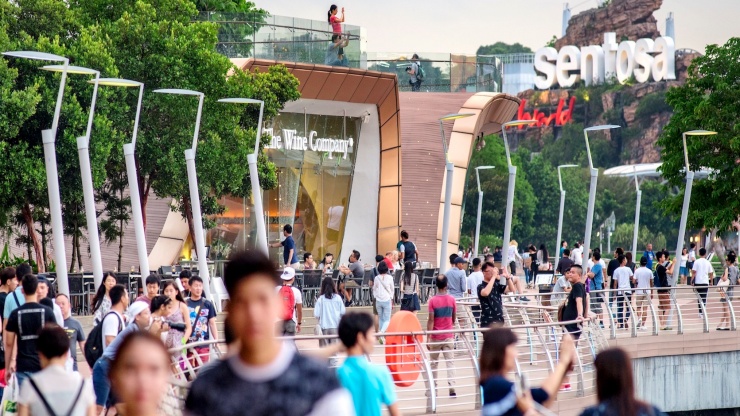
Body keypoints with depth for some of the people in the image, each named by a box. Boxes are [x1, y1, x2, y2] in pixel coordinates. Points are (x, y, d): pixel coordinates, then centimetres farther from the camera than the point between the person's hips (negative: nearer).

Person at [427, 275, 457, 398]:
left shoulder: (433, 301, -10)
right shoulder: (452, 300, -2)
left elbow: (430, 320, -13)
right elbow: (454, 318, 9)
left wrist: (428, 338, -12)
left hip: (436, 337, -1)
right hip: (449, 336, 1)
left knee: (433, 362, 12)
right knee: (450, 361, -2)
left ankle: (433, 388, 18)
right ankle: (452, 387, -14)